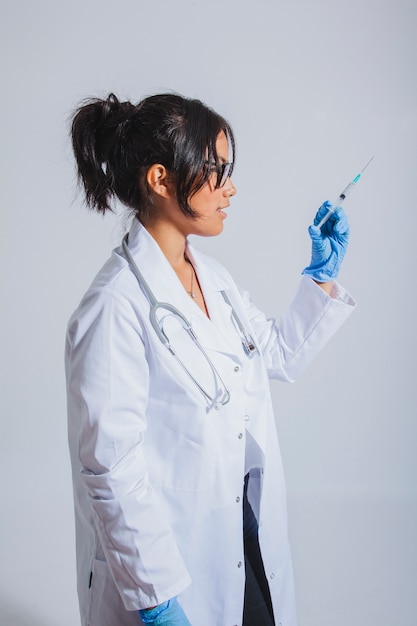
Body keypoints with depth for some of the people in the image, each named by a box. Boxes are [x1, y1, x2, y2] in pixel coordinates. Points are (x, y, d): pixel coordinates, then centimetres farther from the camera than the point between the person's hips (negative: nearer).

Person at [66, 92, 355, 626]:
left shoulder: (213, 278, 3)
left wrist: (322, 276, 9)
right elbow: (109, 468, -23)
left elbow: (280, 355, 17)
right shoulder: (116, 307, -23)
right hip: (173, 562, -7)